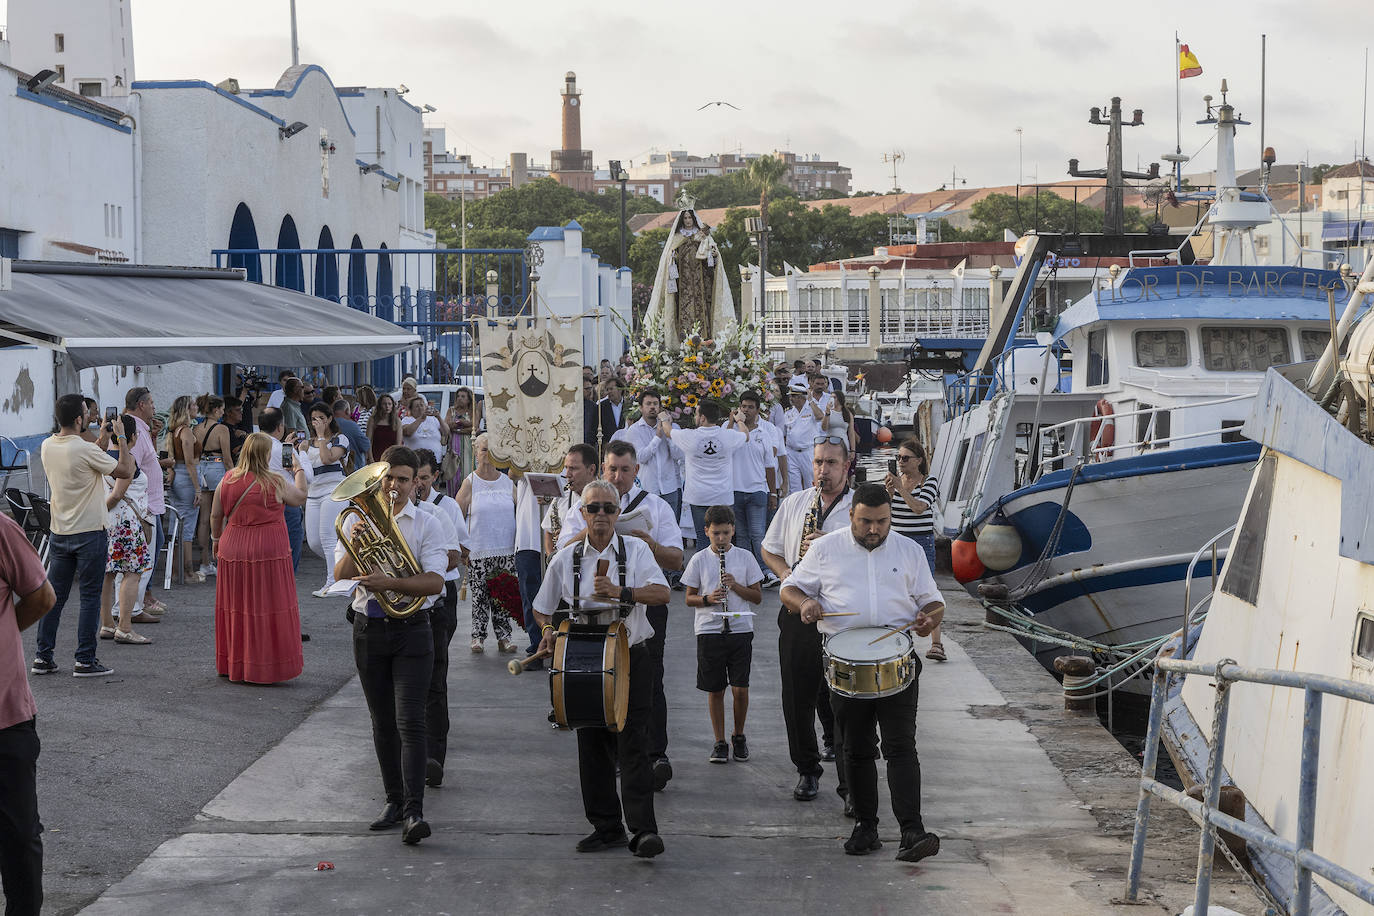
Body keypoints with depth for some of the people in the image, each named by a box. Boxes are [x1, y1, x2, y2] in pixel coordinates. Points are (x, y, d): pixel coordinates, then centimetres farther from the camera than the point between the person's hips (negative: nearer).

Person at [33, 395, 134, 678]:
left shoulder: (48, 447, 3)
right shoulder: (86, 450, -19)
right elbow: (125, 471, -13)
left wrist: (102, 438, 23)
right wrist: (121, 439, -2)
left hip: (59, 533, 7)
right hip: (89, 533, -7)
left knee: (54, 595, 12)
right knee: (90, 597, 1)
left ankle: (42, 657, 15)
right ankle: (85, 661, 3)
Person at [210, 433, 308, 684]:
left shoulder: (228, 480, 0)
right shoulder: (276, 482, -10)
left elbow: (216, 515, 7)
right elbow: (300, 497, 7)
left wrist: (216, 539, 24)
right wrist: (300, 471, 22)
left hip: (233, 549, 4)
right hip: (268, 552, -4)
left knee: (236, 606, 12)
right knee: (267, 606, 3)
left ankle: (234, 665, 20)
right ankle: (265, 667, 5)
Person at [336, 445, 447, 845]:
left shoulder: (427, 524, -1)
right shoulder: (356, 519, 7)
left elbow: (435, 582, -12)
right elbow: (341, 574, -3)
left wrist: (390, 582, -25)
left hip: (412, 630, -3)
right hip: (369, 629, 3)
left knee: (409, 722, -12)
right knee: (382, 723, 12)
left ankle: (414, 812, -16)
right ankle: (394, 801, 24)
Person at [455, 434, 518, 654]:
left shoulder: (507, 481, 9)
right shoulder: (470, 483, 0)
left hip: (507, 550, 2)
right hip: (479, 551, -2)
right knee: (480, 595, -1)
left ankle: (504, 636, 12)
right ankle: (478, 636, 11)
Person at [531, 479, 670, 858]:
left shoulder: (636, 550, 1)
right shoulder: (565, 559, 7)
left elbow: (663, 593, -14)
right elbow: (542, 609, 18)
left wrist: (620, 592, -28)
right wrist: (549, 630, -3)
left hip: (631, 659, -3)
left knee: (632, 744, -10)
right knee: (592, 745, 6)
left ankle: (643, 829, -10)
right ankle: (607, 827, 15)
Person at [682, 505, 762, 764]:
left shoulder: (745, 557, 4)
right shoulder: (699, 560, 3)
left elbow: (757, 597, 6)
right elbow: (689, 599, 6)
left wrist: (735, 585, -11)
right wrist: (708, 599, -13)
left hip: (740, 629, 0)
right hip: (709, 632, 0)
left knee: (740, 689, -4)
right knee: (715, 690, 5)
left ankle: (738, 736, 18)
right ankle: (720, 742, 16)